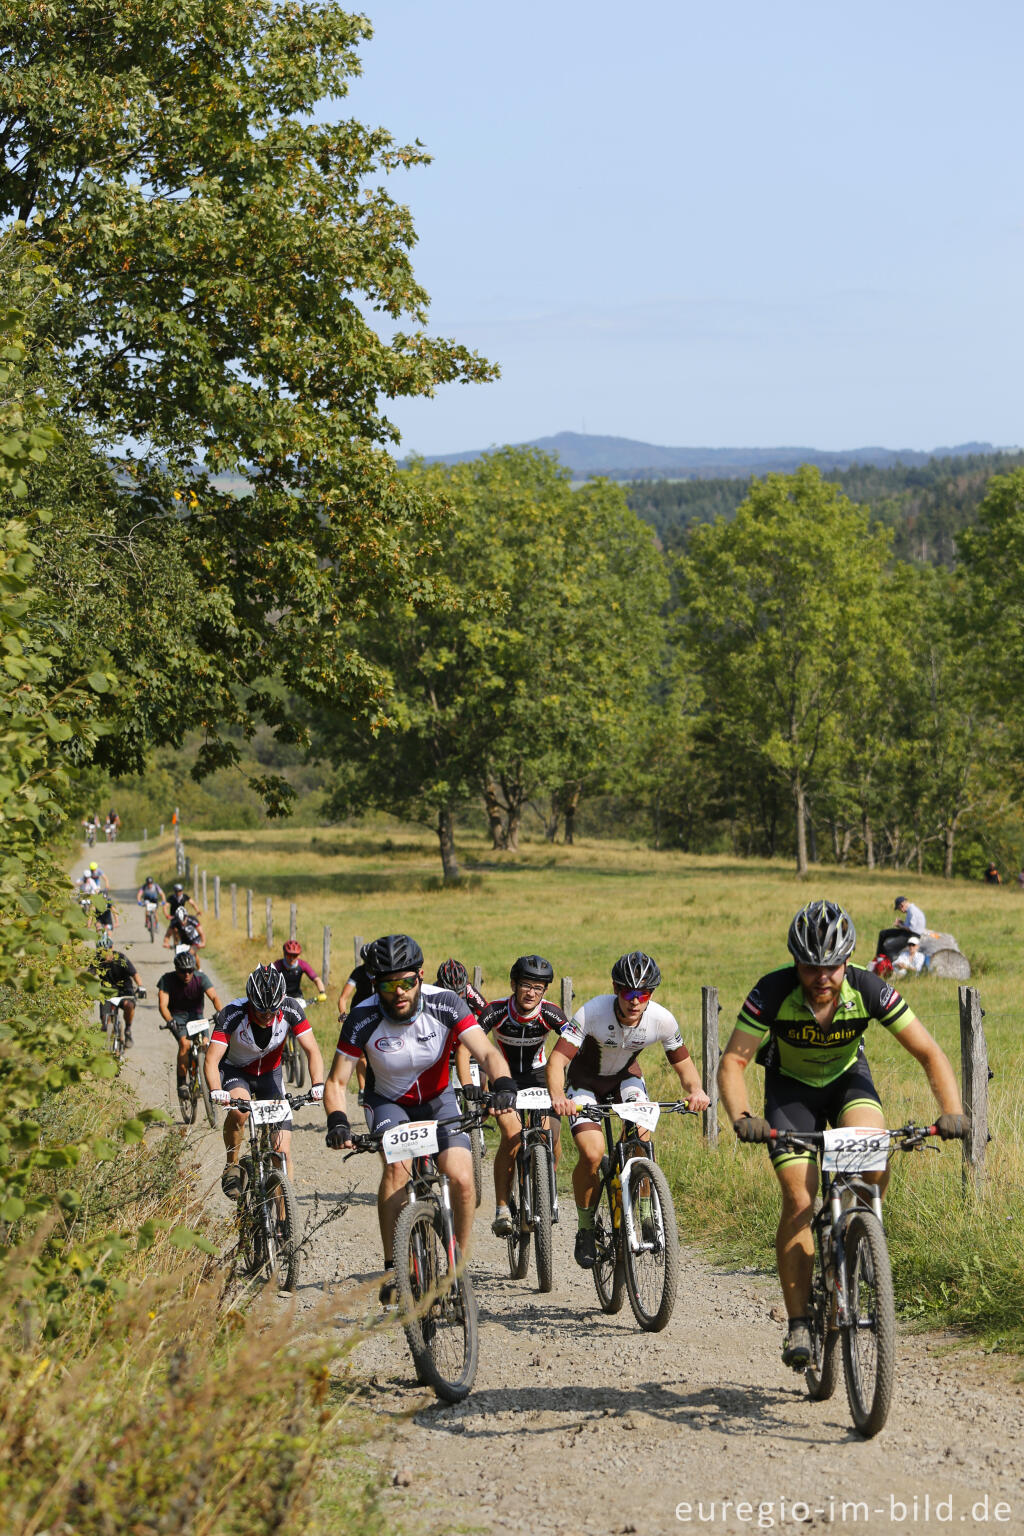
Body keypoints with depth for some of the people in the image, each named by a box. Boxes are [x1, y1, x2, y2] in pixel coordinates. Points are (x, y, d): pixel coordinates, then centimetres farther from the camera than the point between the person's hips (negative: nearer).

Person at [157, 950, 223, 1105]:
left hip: (196, 1015, 2)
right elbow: (163, 1004, -27)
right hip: (177, 1016, -2)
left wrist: (220, 1011, -47)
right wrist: (170, 1021, -46)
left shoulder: (201, 977, -15)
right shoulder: (167, 979, -18)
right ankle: (182, 1083, -16)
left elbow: (214, 996, -27)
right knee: (184, 1043, -27)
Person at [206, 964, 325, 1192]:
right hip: (236, 1071, -2)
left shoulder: (290, 1009, -25)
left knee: (283, 1152, -9)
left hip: (270, 1073, 2)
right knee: (239, 1109, -36)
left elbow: (312, 1051, -23)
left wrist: (318, 1085, -41)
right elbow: (212, 1059, -35)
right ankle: (231, 1167, -13)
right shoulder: (232, 1014, -30)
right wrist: (216, 1091, -54)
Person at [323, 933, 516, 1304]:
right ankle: (392, 1269, -24)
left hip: (437, 1100, 1)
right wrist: (337, 1121, -39)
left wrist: (503, 1084, -51)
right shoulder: (363, 1020, -24)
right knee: (397, 1166, -31)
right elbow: (336, 1081, -19)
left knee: (461, 1179, -20)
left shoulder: (444, 1004, -24)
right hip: (388, 1102, -1)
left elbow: (487, 1052, -30)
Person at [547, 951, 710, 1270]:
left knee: (642, 1135, -27)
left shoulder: (661, 1019, -24)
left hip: (626, 1077, 2)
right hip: (585, 1082, -2)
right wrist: (557, 1097, -58)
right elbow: (557, 1060, -39)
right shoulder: (592, 1013, -33)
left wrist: (695, 1090, -33)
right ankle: (585, 1228, 0)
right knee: (592, 1154, -23)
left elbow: (683, 1063, -10)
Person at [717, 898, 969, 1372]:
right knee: (799, 1201, -14)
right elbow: (733, 1061, -29)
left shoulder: (868, 989, -27)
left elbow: (929, 1053, -21)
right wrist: (741, 1117, -48)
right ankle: (799, 1326, -5)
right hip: (791, 1086, -1)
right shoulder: (773, 992, -30)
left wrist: (952, 1110, -36)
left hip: (847, 1076, 1)